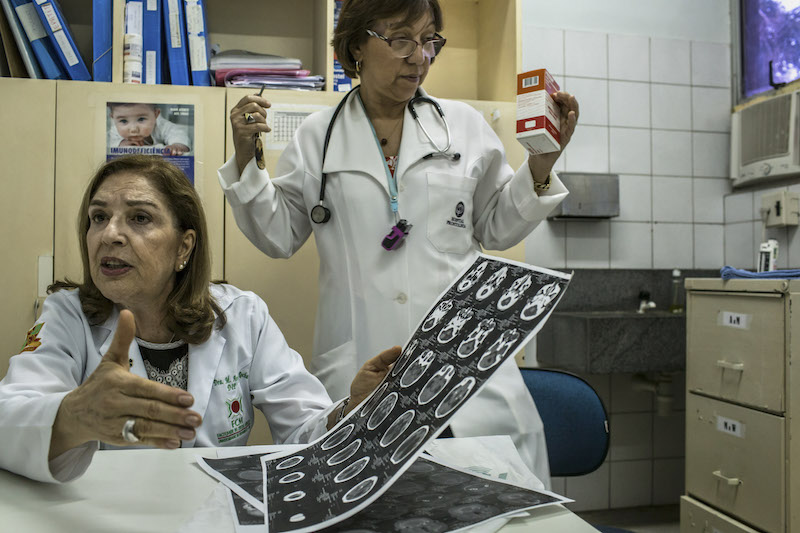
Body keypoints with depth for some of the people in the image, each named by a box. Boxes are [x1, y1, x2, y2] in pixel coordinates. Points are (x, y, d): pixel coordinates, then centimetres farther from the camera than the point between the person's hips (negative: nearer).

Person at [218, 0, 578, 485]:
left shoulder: (465, 125, 9)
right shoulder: (318, 136, 6)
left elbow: (498, 228, 14)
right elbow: (279, 236, 10)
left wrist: (542, 163, 2)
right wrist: (247, 158, 0)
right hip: (359, 358, -1)